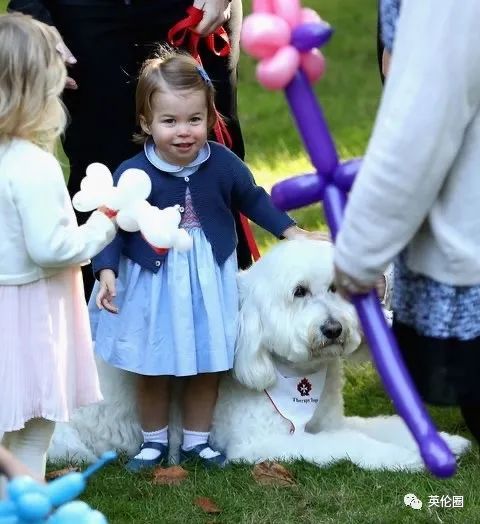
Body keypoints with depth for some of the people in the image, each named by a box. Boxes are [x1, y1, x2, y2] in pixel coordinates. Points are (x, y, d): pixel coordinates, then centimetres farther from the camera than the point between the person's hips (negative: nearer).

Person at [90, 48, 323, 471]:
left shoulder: (223, 164, -10)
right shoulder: (132, 175, -18)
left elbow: (253, 199, 8)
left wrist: (291, 231, 7)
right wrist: (107, 272, -24)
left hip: (209, 283, 2)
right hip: (152, 285, -2)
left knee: (207, 367, 13)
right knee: (152, 369, 11)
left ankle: (197, 440, 31)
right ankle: (154, 440, 30)